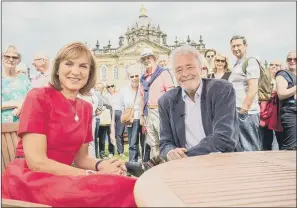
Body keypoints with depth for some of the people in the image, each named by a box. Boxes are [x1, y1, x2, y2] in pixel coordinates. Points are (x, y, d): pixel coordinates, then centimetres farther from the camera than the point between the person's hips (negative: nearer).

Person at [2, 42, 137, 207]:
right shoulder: (39, 97, -10)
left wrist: (101, 165, -10)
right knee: (121, 189, -27)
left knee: (125, 186, -20)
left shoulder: (86, 108, 8)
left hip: (60, 179, 6)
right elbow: (37, 162, -17)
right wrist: (94, 174, -19)